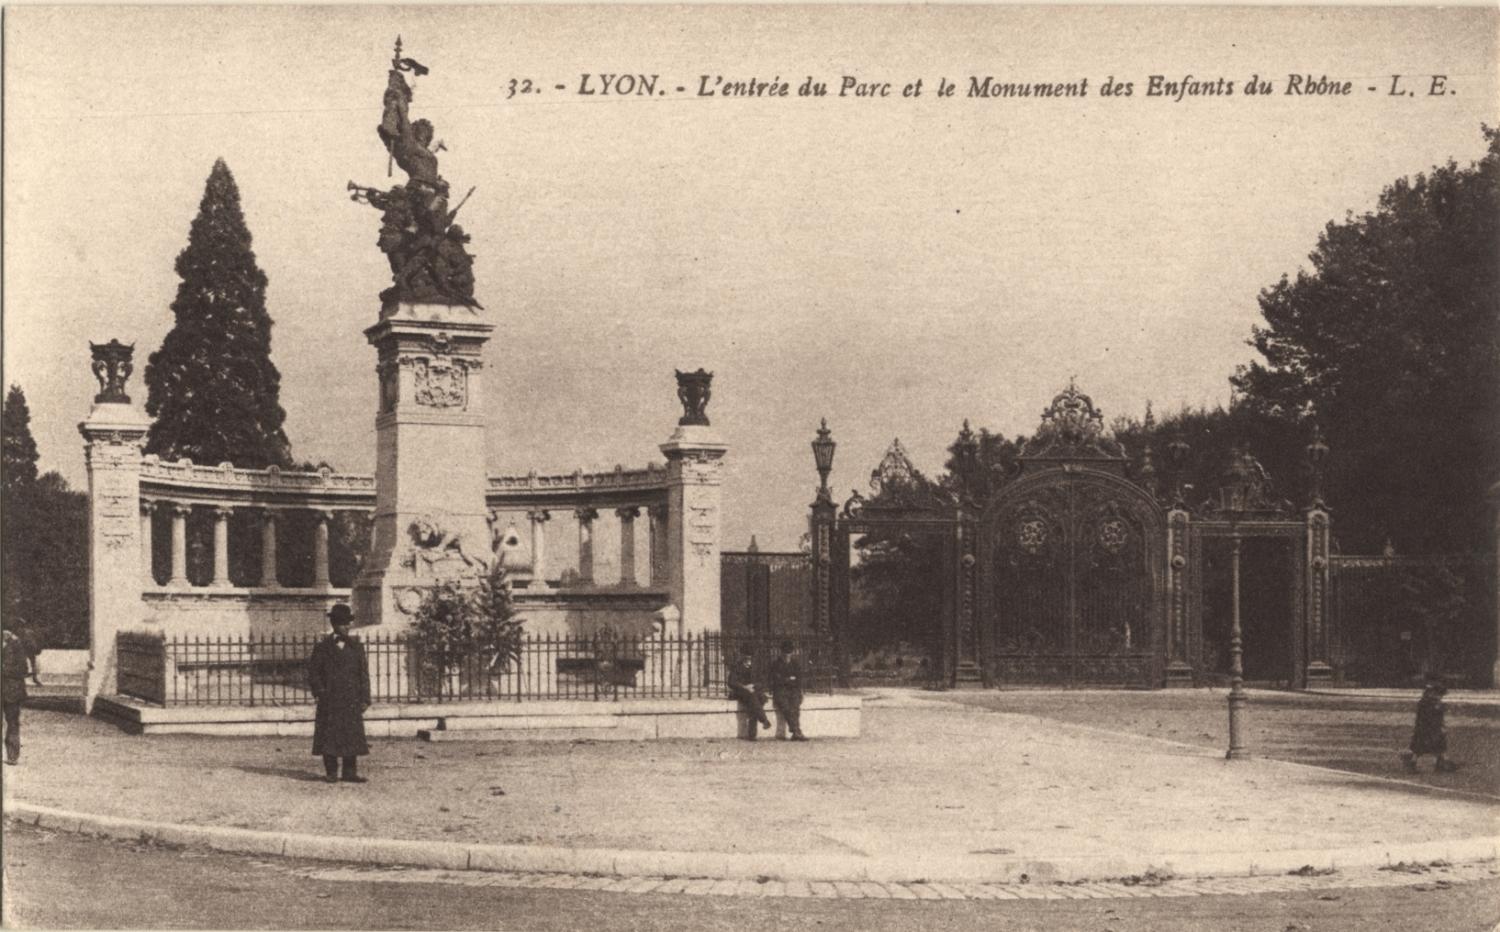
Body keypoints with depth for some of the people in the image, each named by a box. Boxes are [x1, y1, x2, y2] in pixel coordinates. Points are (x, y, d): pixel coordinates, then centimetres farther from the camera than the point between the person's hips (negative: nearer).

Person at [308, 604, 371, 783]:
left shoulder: (357, 647, 9)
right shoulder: (323, 647, 5)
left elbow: (364, 674, 8)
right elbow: (313, 672, 6)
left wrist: (364, 699, 2)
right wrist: (320, 692, -6)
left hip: (352, 701, 1)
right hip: (329, 701, -1)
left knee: (352, 736, 0)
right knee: (329, 736, -1)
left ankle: (350, 772, 5)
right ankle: (331, 772, 6)